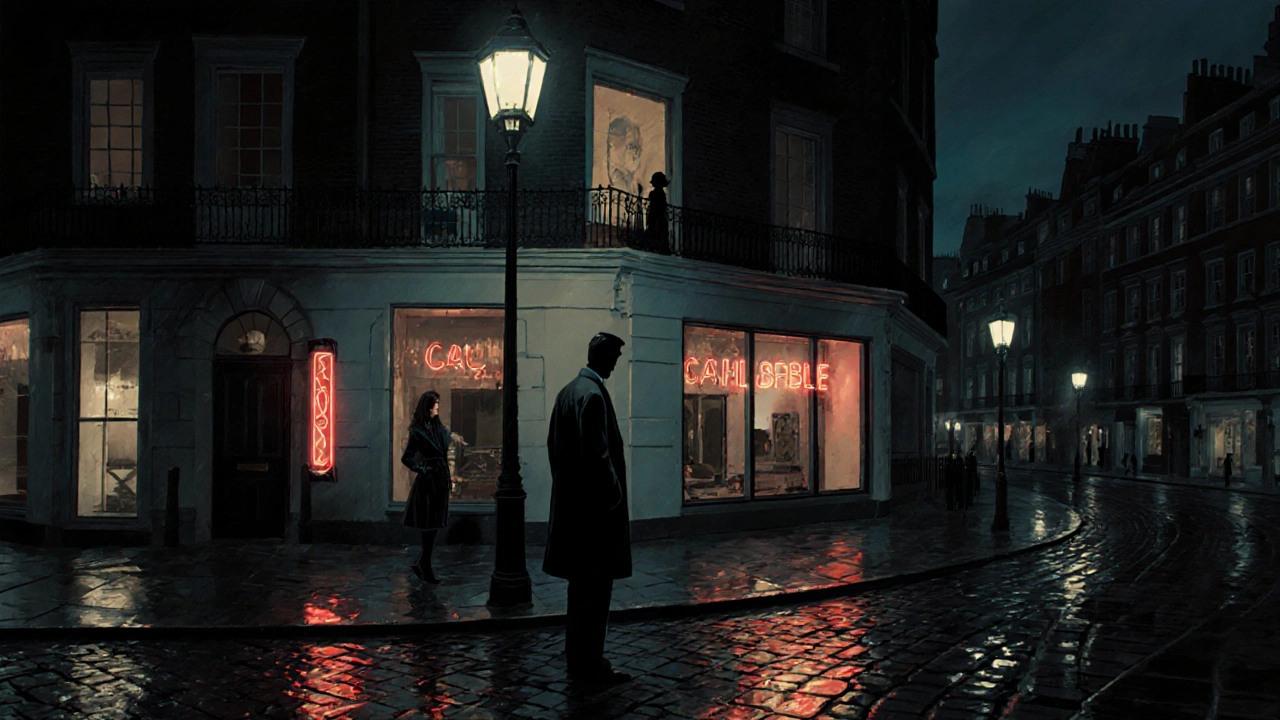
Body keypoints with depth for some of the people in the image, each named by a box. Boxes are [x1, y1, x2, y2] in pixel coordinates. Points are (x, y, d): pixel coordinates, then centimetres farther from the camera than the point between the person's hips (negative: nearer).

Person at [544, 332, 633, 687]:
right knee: (596, 585, -2)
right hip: (594, 504, -10)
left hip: (571, 501, 10)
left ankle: (577, 658, 26)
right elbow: (597, 454, -22)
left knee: (581, 584, 17)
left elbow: (554, 444, 17)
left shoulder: (568, 391, 12)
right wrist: (614, 495, -13)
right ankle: (589, 665, 4)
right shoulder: (593, 394, -18)